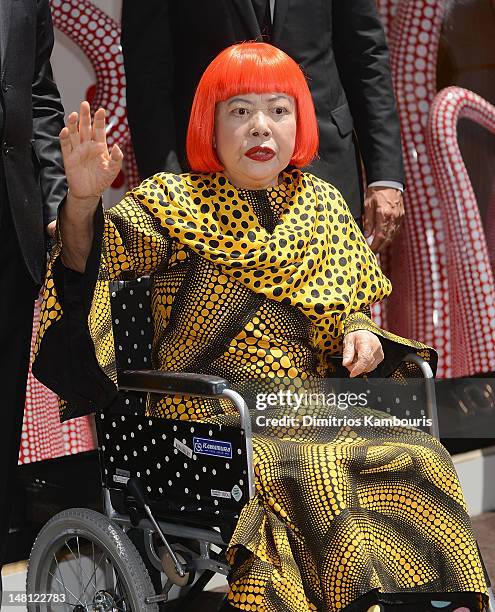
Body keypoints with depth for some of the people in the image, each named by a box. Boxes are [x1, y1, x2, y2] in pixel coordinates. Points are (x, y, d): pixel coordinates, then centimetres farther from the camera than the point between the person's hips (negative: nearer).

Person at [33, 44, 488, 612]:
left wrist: (358, 331, 0)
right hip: (210, 419, -4)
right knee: (317, 479, -31)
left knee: (417, 460, -20)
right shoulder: (175, 202, 3)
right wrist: (83, 200, -36)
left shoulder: (321, 203, 15)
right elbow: (100, 251, -14)